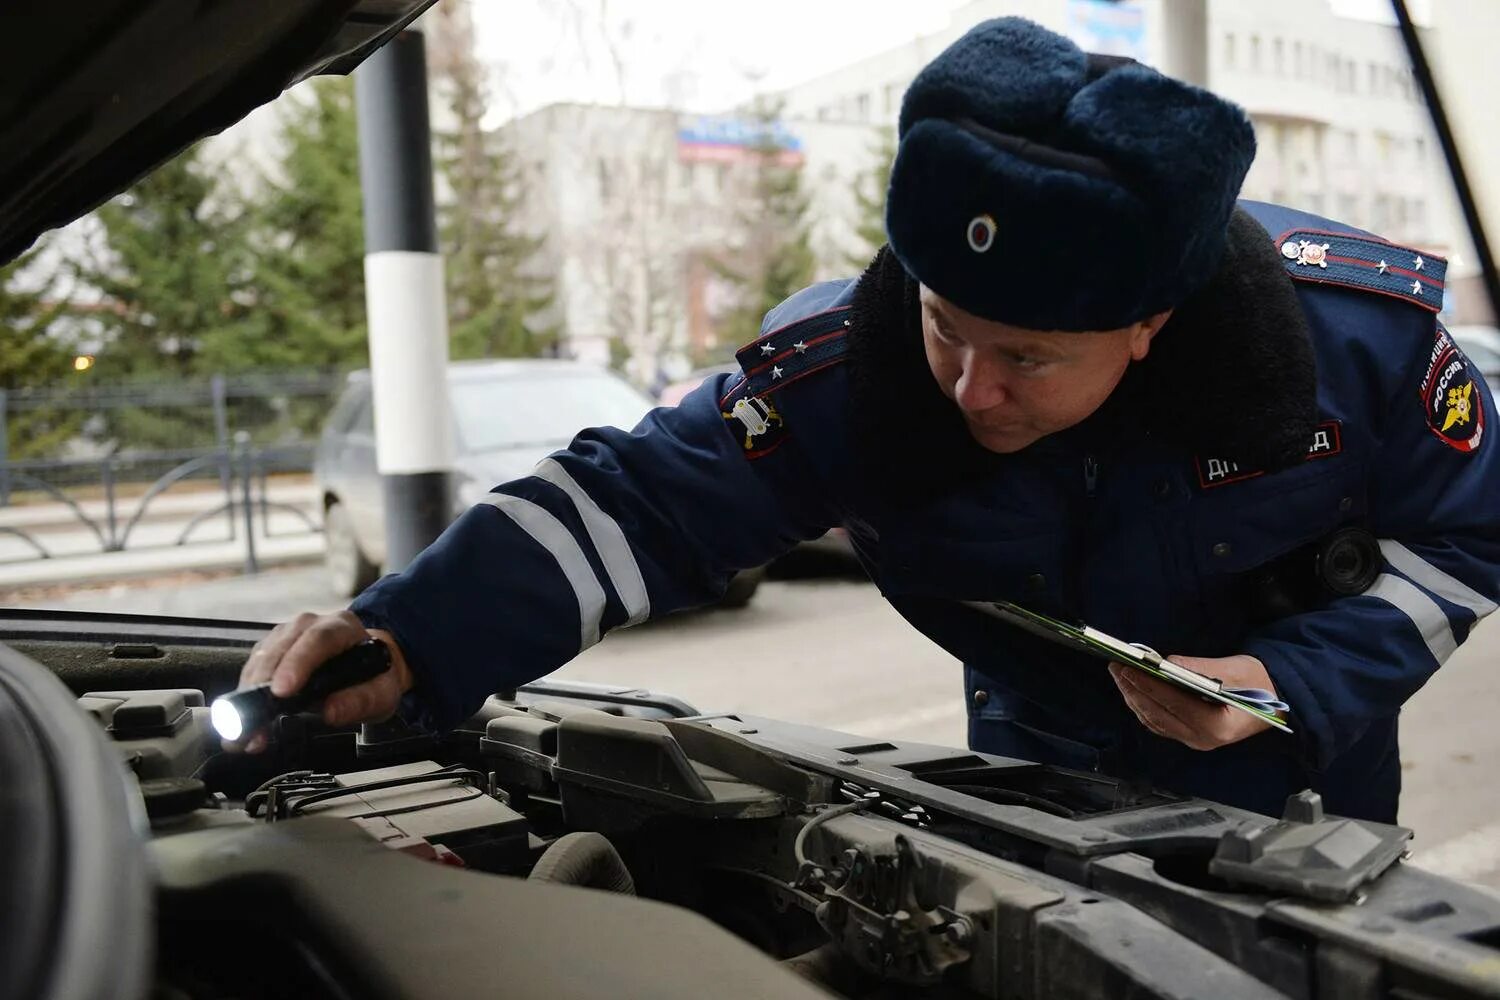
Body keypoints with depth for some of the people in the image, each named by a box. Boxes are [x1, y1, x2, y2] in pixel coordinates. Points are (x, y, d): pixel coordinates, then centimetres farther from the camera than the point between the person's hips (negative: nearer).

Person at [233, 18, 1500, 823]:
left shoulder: (1359, 331, -28)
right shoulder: (847, 364, -31)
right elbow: (638, 495, -33)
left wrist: (1297, 682, -28)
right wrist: (413, 638, -48)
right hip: (1043, 778, 0)